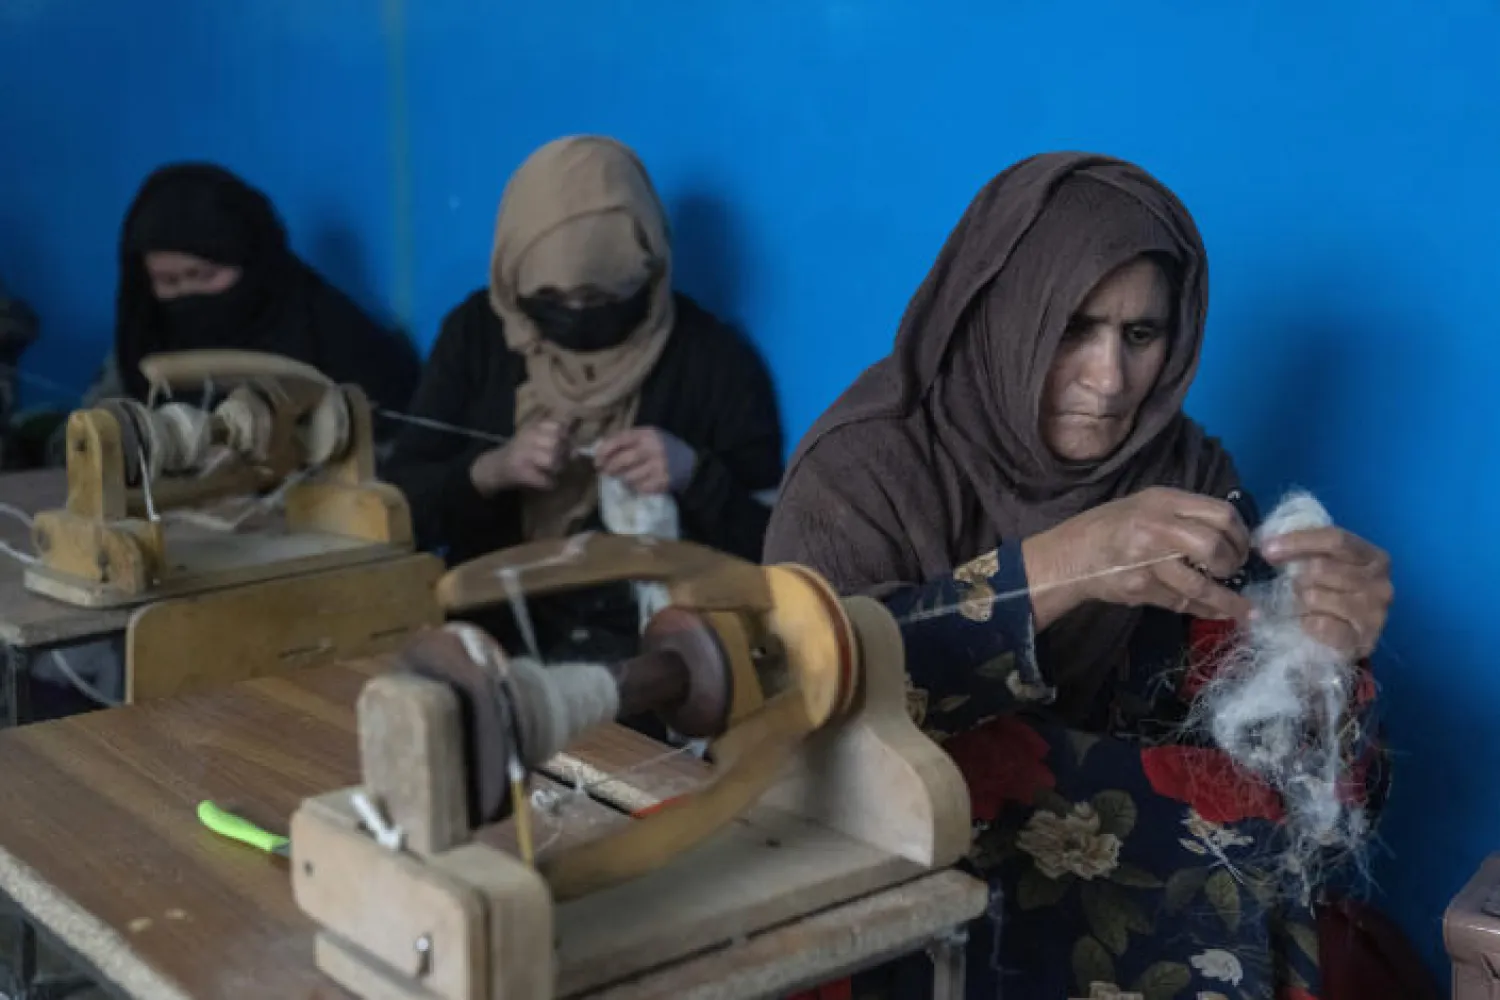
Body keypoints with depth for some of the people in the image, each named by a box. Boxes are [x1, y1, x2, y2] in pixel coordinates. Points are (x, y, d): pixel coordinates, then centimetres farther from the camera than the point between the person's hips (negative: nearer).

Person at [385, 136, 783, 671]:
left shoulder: (716, 357, -3)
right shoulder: (476, 333, 5)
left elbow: (771, 543, 0)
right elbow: (403, 505, 5)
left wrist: (694, 476, -17)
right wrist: (489, 470, -13)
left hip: (649, 643, -2)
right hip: (493, 631, 3)